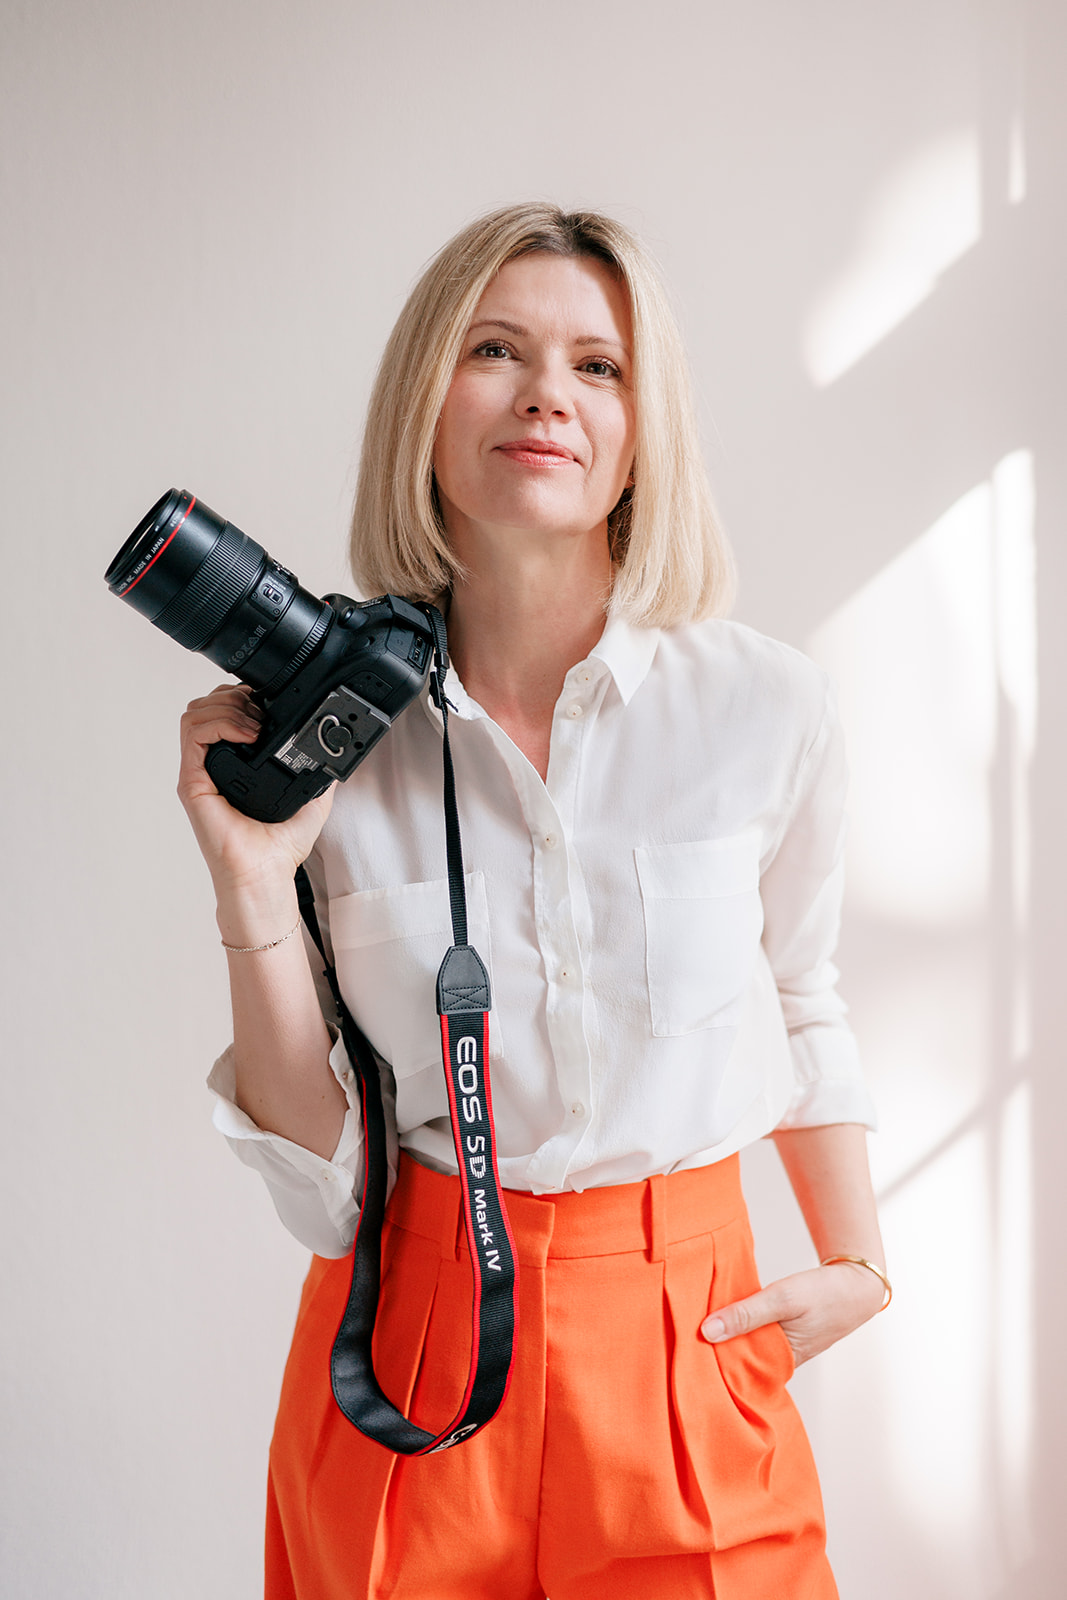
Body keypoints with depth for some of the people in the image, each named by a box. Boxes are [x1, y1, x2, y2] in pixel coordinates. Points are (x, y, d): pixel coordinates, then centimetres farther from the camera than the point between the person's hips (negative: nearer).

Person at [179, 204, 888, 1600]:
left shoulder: (767, 706, -9)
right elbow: (318, 1185, -8)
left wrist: (856, 1262, 5)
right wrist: (253, 894, -17)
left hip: (683, 1364, 1)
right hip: (411, 1349, 0)